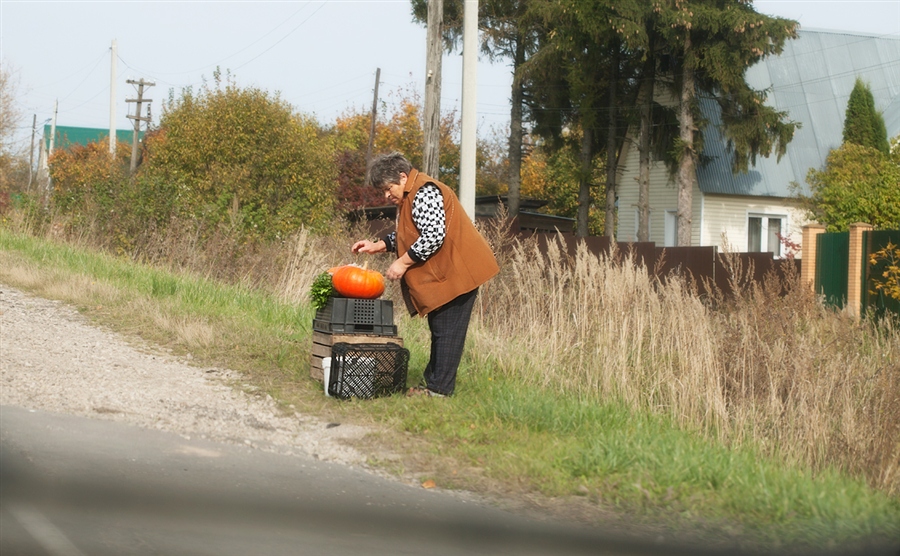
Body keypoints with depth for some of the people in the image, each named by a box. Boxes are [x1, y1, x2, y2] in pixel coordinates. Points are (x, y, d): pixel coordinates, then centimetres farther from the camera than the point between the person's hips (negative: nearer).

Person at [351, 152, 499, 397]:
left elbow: (434, 236, -26)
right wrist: (377, 246, 11)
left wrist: (403, 262, -21)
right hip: (442, 273, 11)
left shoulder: (424, 193, -18)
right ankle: (433, 380, 21)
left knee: (446, 331, -7)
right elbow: (406, 236, 23)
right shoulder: (410, 196, 16)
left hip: (457, 271, -11)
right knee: (439, 329, 15)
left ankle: (439, 388, -4)